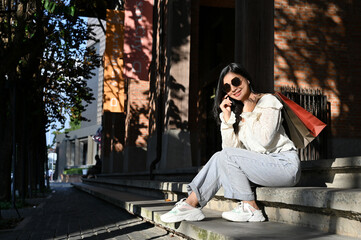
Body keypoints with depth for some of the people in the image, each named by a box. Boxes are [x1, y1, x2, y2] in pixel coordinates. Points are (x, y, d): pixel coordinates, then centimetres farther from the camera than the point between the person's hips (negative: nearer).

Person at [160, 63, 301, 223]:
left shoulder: (268, 101, -4)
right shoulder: (237, 111, 17)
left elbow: (265, 140, -19)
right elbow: (230, 146, 2)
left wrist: (249, 114, -12)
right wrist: (227, 117, -6)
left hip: (284, 163, -7)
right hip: (261, 164, 7)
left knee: (227, 156, -21)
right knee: (219, 158, -11)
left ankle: (251, 209, -15)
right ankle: (190, 203, -15)